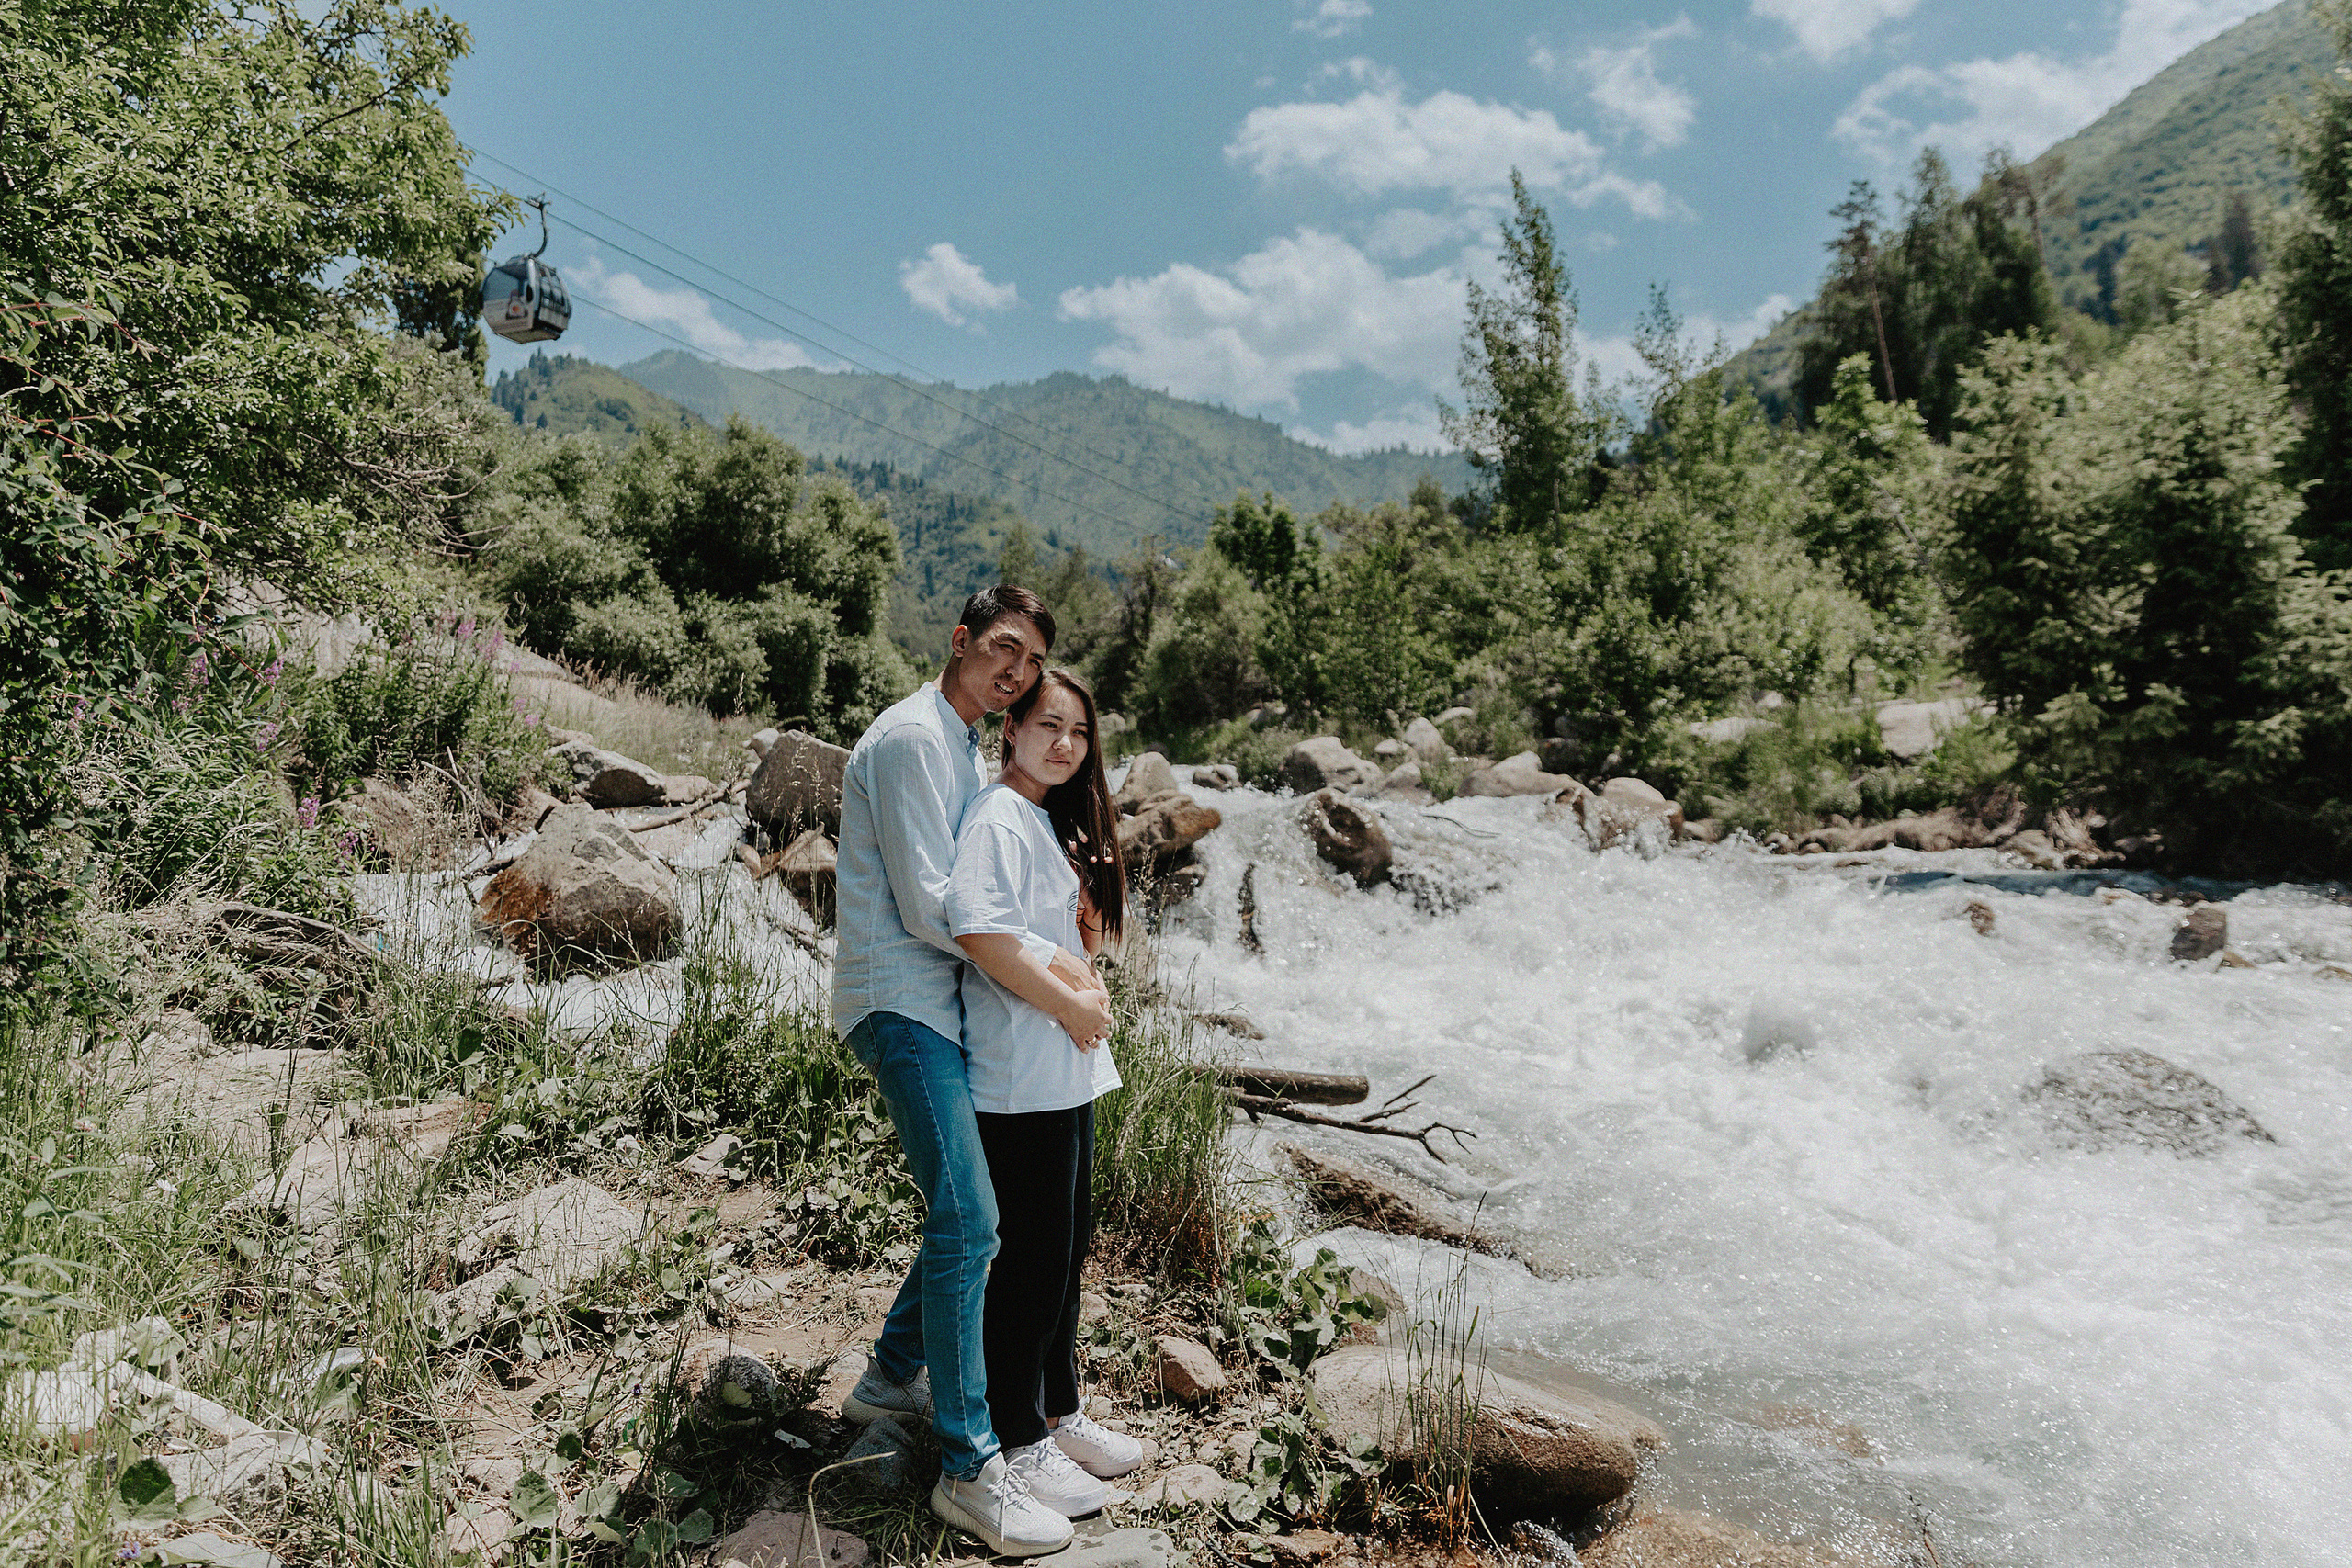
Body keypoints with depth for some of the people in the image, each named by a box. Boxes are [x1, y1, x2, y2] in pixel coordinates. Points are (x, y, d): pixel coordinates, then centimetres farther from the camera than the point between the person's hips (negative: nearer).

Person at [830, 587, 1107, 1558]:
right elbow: (929, 910, -20)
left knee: (969, 1209, 16)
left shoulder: (964, 748, 17)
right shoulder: (911, 739, -14)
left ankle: (893, 1377, 33)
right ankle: (968, 1470, -6)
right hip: (899, 1000, -10)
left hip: (939, 1004, 10)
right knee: (968, 1221, -14)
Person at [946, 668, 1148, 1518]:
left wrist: (1080, 997, 6)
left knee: (1069, 1243, 17)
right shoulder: (997, 817, -13)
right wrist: (1072, 1004, -18)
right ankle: (1016, 1439, 15)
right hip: (1020, 1075, -9)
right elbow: (980, 930, -27)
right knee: (1032, 1254, 0)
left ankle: (1057, 1411, 32)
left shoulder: (1054, 822, 17)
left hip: (1068, 1072, 10)